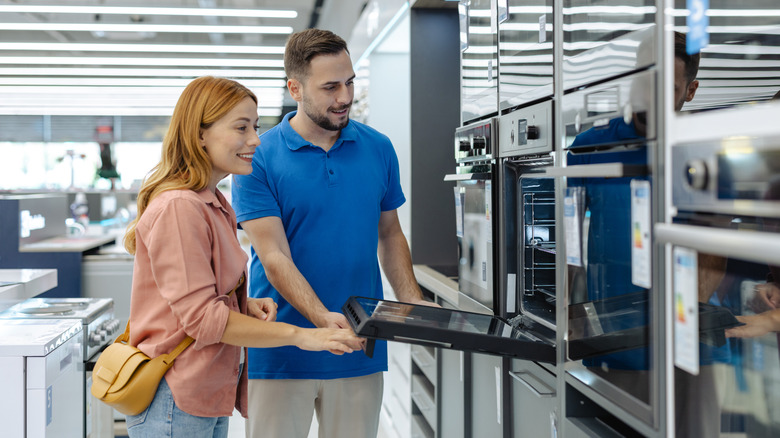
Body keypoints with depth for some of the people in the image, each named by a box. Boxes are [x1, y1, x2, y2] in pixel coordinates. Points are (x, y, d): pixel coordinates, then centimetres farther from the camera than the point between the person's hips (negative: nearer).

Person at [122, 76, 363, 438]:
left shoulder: (213, 204, 12)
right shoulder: (178, 207, -19)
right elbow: (201, 317, -22)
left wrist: (246, 306, -2)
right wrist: (299, 336, -22)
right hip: (177, 404, -9)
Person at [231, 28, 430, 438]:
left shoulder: (378, 149, 6)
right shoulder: (258, 158, -7)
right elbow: (275, 258, -12)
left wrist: (414, 304, 0)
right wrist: (323, 319, -26)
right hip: (283, 354, -3)